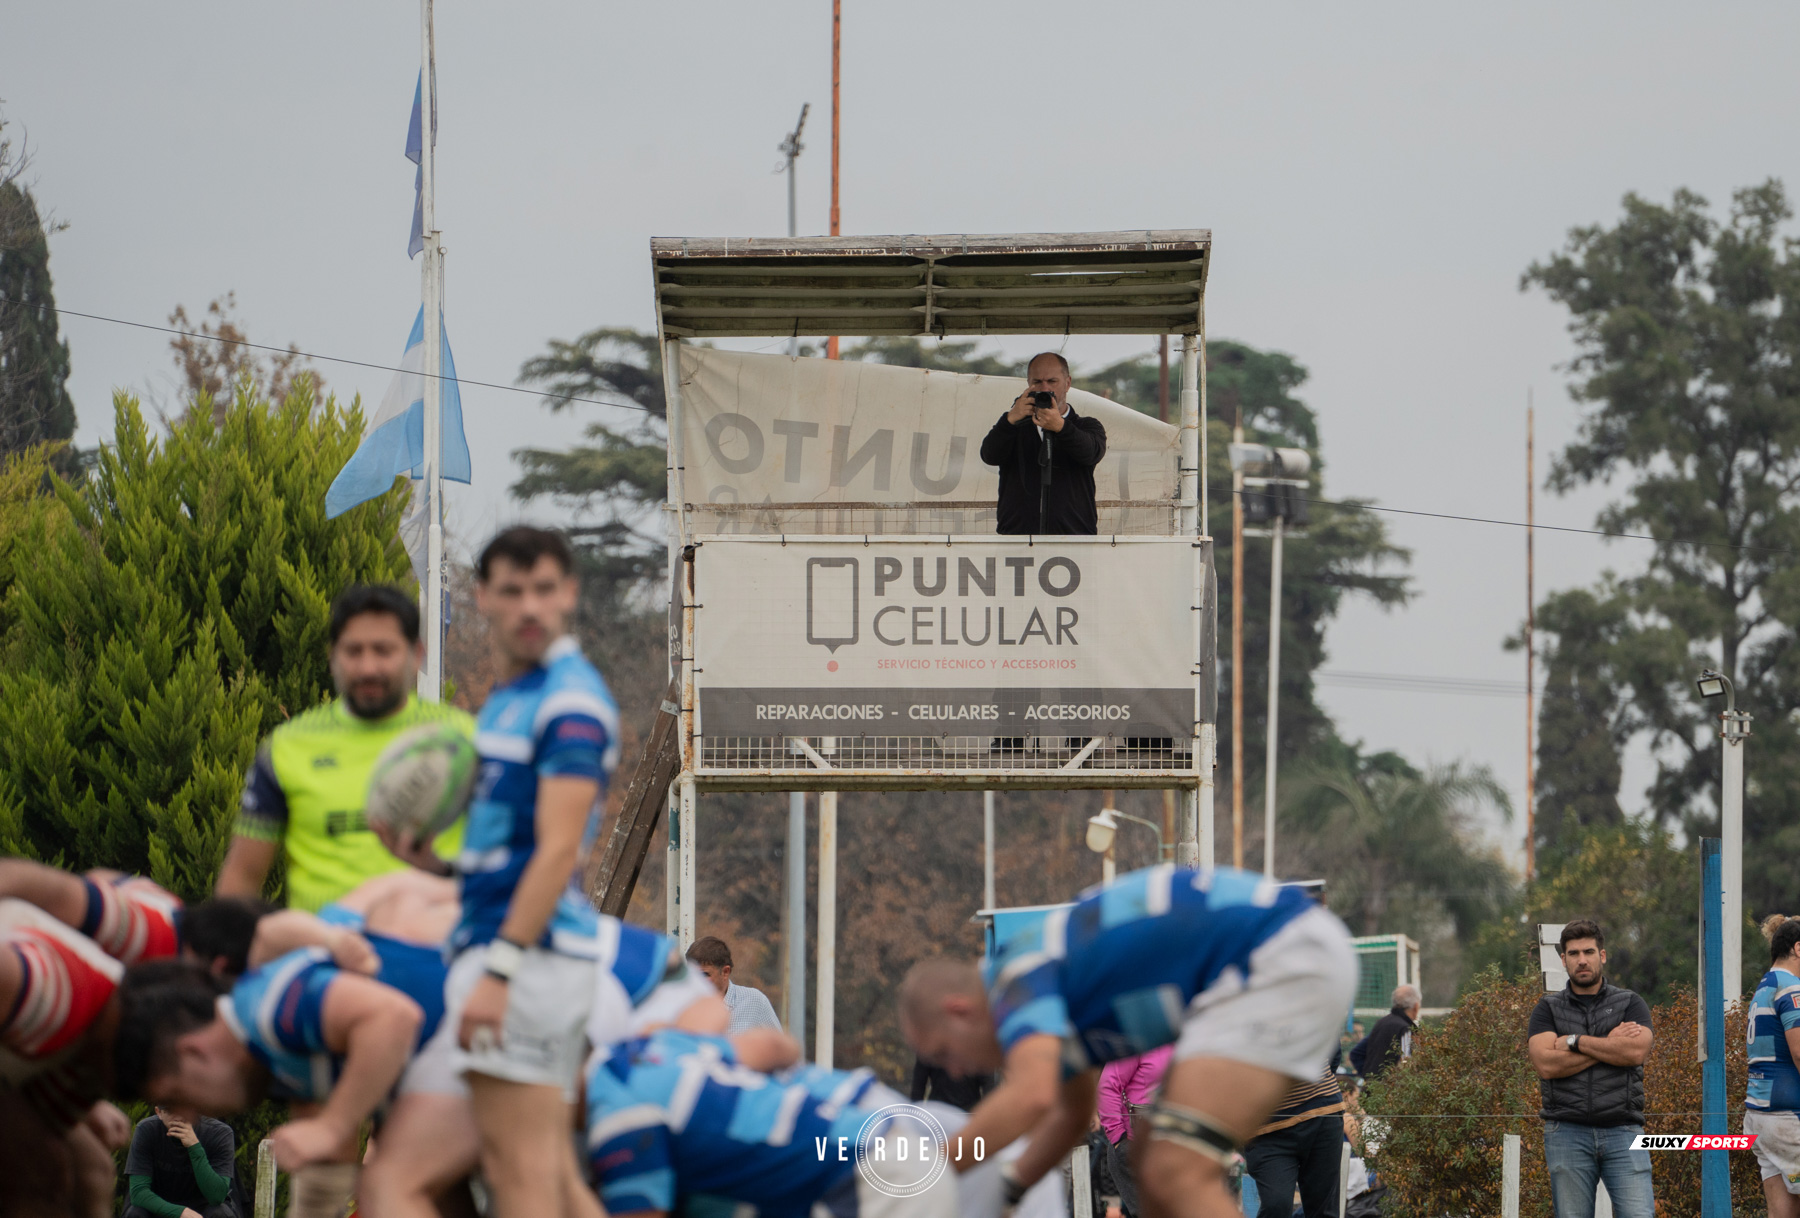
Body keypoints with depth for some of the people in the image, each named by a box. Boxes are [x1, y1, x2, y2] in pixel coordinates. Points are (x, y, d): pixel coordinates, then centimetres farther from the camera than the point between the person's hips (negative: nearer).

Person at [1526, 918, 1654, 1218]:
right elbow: (1546, 1064, -7)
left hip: (1622, 1129, -1)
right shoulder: (1549, 1009, 11)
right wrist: (1610, 1044, -6)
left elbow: (1637, 1051, -9)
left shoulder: (1630, 1004, 11)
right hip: (1568, 1133, 1)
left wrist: (1574, 1041, -6)